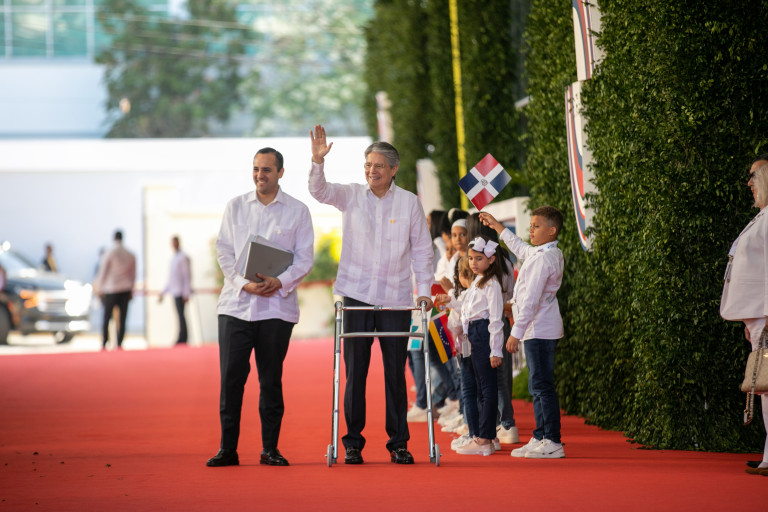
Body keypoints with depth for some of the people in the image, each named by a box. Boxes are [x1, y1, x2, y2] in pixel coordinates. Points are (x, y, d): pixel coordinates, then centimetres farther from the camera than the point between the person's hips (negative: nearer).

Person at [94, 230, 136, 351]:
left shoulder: (108, 254, -8)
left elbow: (102, 273, -6)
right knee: (122, 319, 3)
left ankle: (104, 344, -2)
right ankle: (119, 344, -1)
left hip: (111, 291, -4)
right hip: (125, 290, 4)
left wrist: (99, 289, 2)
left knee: (106, 318, 1)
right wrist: (131, 291, 20)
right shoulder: (130, 255, 6)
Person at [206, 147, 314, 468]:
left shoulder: (297, 210, 6)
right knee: (231, 377, -3)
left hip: (277, 306, -1)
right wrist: (244, 283, -10)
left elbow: (304, 258, 2)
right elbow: (224, 250, 6)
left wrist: (280, 282, -14)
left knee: (271, 380, 3)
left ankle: (270, 448, 11)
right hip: (235, 304, 1)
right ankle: (228, 448, 4)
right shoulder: (235, 206, 10)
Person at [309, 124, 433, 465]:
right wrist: (318, 160, -29)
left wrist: (424, 289, 1)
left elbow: (422, 249, 8)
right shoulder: (351, 195, 4)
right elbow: (319, 191, -12)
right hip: (356, 296, 0)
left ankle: (398, 443, 11)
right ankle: (353, 442, 9)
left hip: (396, 299, 0)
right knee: (355, 371, 2)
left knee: (395, 372, 3)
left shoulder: (409, 202, 4)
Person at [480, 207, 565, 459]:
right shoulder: (552, 254, 13)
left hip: (539, 330, -11)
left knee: (542, 385, -10)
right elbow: (521, 249, 35)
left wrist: (516, 333, -20)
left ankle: (553, 442, -10)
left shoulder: (543, 259, -18)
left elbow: (531, 300, -22)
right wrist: (497, 227, 43)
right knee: (538, 386, 13)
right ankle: (541, 437, 18)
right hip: (541, 330, 11)